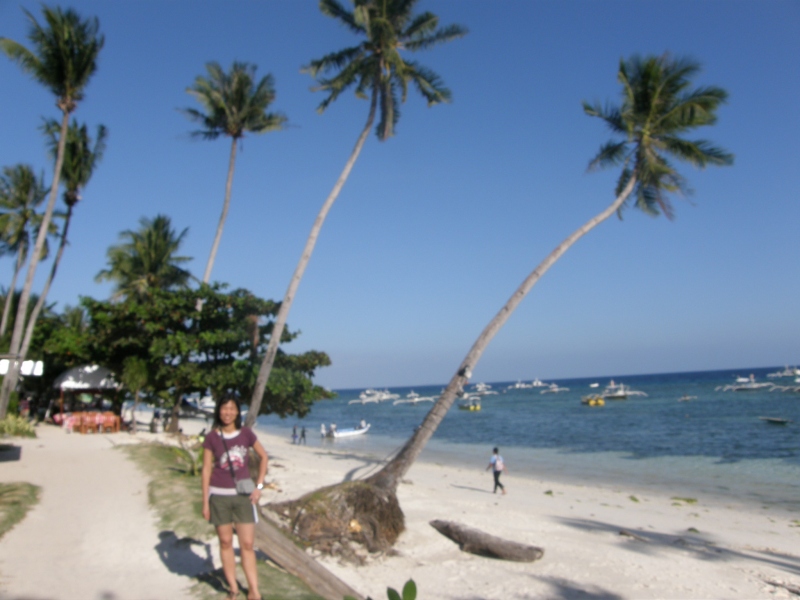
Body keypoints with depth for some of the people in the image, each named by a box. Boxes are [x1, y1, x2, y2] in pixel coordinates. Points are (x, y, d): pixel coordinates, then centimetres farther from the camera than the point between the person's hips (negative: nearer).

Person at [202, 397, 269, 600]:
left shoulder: (246, 434, 0)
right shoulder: (212, 438, -3)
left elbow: (264, 457, 10)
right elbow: (206, 469, 0)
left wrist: (259, 486, 4)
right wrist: (205, 502, -2)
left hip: (243, 495, 0)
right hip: (219, 495, 0)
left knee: (247, 544, 1)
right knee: (226, 542, 9)